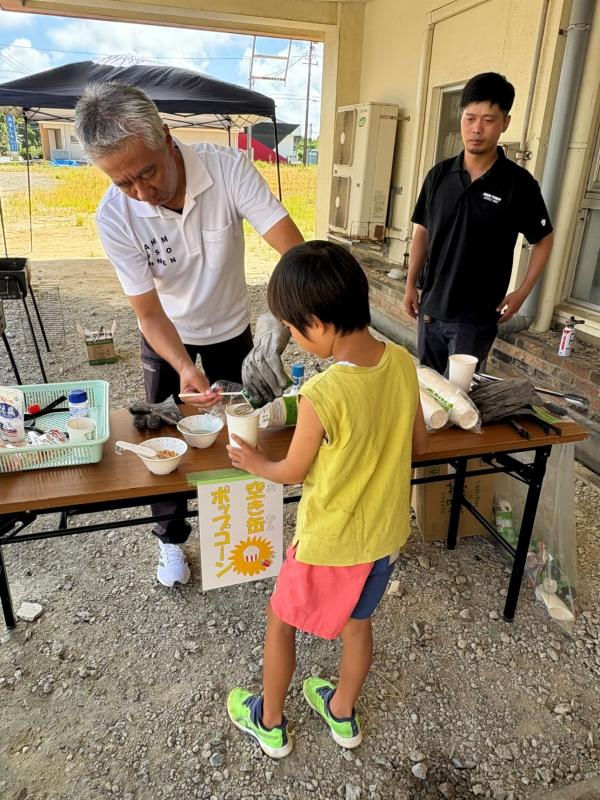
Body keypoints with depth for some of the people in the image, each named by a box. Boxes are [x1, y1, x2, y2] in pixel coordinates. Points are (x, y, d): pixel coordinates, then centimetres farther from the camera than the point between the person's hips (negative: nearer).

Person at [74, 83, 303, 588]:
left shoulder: (228, 168, -29)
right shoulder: (114, 218, -27)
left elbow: (295, 252, -34)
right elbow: (149, 313, -22)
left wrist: (275, 327, -49)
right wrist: (184, 367, -40)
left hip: (231, 328, 1)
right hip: (167, 338, 0)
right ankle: (172, 538, 31)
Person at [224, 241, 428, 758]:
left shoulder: (321, 395, -31)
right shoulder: (403, 362, -13)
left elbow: (292, 472, -14)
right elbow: (420, 444, 1)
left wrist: (255, 463, 5)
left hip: (330, 542, -6)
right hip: (386, 533, 6)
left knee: (281, 622, 21)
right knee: (357, 620, 28)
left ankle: (270, 723, 44)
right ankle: (343, 713, 52)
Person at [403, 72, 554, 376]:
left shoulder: (518, 183, -9)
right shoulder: (439, 175, 0)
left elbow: (543, 240, 2)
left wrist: (522, 292, -5)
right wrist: (411, 284, 5)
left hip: (476, 316, -3)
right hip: (430, 307, 4)